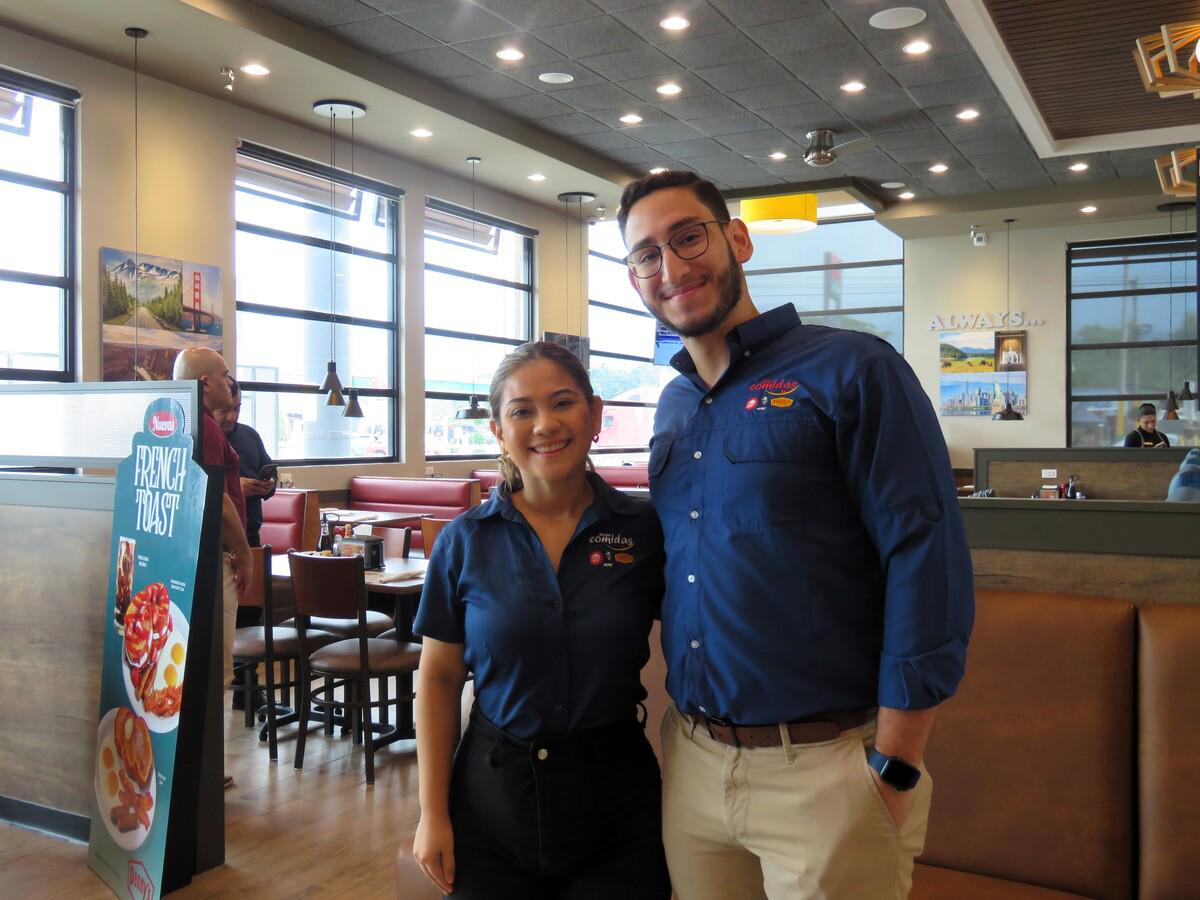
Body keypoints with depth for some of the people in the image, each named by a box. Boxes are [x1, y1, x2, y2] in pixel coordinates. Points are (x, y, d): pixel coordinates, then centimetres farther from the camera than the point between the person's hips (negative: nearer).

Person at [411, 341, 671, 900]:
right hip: (493, 793, 1)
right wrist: (433, 814, -2)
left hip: (614, 792, 0)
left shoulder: (645, 530, -7)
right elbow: (439, 678, 0)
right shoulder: (464, 542, -5)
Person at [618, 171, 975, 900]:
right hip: (691, 759, 6)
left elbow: (929, 566, -15)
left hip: (825, 769, -6)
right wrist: (683, 721, 10)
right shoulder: (671, 409, 10)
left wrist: (893, 772, -15)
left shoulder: (852, 371, -10)